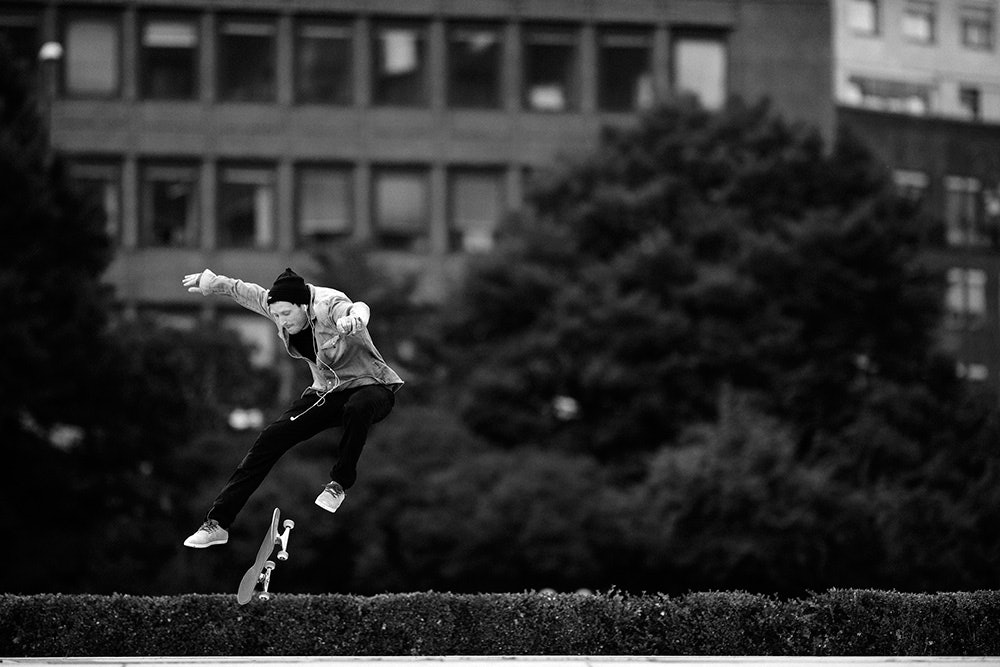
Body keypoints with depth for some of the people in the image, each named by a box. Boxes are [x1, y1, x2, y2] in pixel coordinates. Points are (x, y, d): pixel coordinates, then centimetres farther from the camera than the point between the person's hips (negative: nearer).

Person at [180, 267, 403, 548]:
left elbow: (358, 309, -52)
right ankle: (218, 522, -6)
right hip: (325, 393, 6)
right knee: (270, 438, -9)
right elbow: (243, 291, 13)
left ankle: (340, 482, -19)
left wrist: (354, 318, -75)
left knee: (357, 408, -44)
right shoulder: (276, 305, -7)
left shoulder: (328, 306, -29)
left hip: (368, 386, -6)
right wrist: (209, 283, 24)